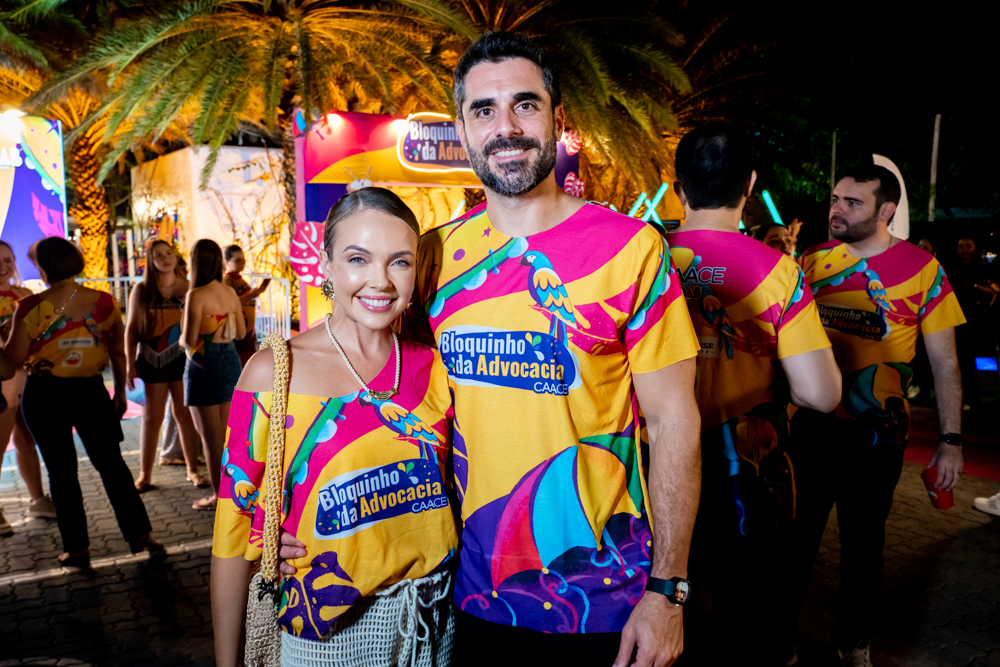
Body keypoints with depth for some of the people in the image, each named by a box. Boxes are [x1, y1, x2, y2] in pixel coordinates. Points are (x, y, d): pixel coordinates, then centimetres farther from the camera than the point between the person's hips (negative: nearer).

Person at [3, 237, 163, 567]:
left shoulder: (31, 306, -12)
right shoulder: (104, 302, -4)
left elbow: (15, 357, -7)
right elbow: (118, 352, 3)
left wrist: (18, 315, 8)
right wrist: (120, 392, 14)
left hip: (44, 395, -2)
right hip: (90, 391, 2)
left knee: (61, 471, 9)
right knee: (112, 463, 13)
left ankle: (78, 549, 16)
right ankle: (139, 534, 14)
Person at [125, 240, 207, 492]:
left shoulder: (188, 288, 2)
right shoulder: (141, 290, 1)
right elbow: (132, 329, 1)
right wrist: (129, 364, -3)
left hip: (182, 357, 1)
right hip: (151, 358, 0)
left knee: (184, 414, 5)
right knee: (152, 417, 3)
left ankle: (193, 470, 16)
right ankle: (144, 475, 13)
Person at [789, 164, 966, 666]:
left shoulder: (921, 269, -7)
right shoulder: (812, 261, 0)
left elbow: (944, 362, -4)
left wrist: (951, 439, -7)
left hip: (876, 436, -2)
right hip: (810, 425, 2)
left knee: (862, 543, 14)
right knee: (796, 535, 12)